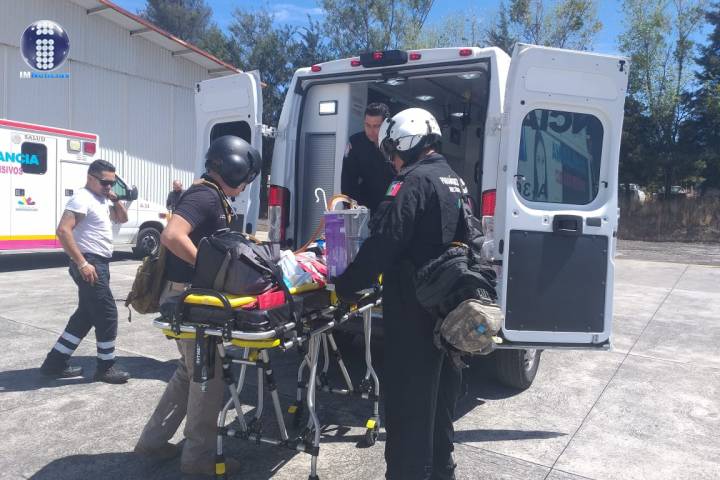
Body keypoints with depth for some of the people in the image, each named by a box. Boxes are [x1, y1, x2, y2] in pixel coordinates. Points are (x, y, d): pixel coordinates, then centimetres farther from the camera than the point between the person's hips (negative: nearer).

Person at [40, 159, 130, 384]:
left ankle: (55, 363, 22)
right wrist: (82, 263, -25)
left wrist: (115, 200, 6)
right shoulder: (82, 199, -14)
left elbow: (122, 218, 25)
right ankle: (106, 367, 10)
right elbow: (63, 231, -23)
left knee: (86, 315, 15)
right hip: (90, 264, -10)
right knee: (107, 314, -3)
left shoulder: (102, 200, 15)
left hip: (100, 264, 10)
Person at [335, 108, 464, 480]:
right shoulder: (455, 181, 14)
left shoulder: (415, 181, -15)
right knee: (440, 392, 21)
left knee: (408, 399, 0)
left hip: (414, 310, -9)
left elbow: (383, 244, -21)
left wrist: (345, 286, -12)